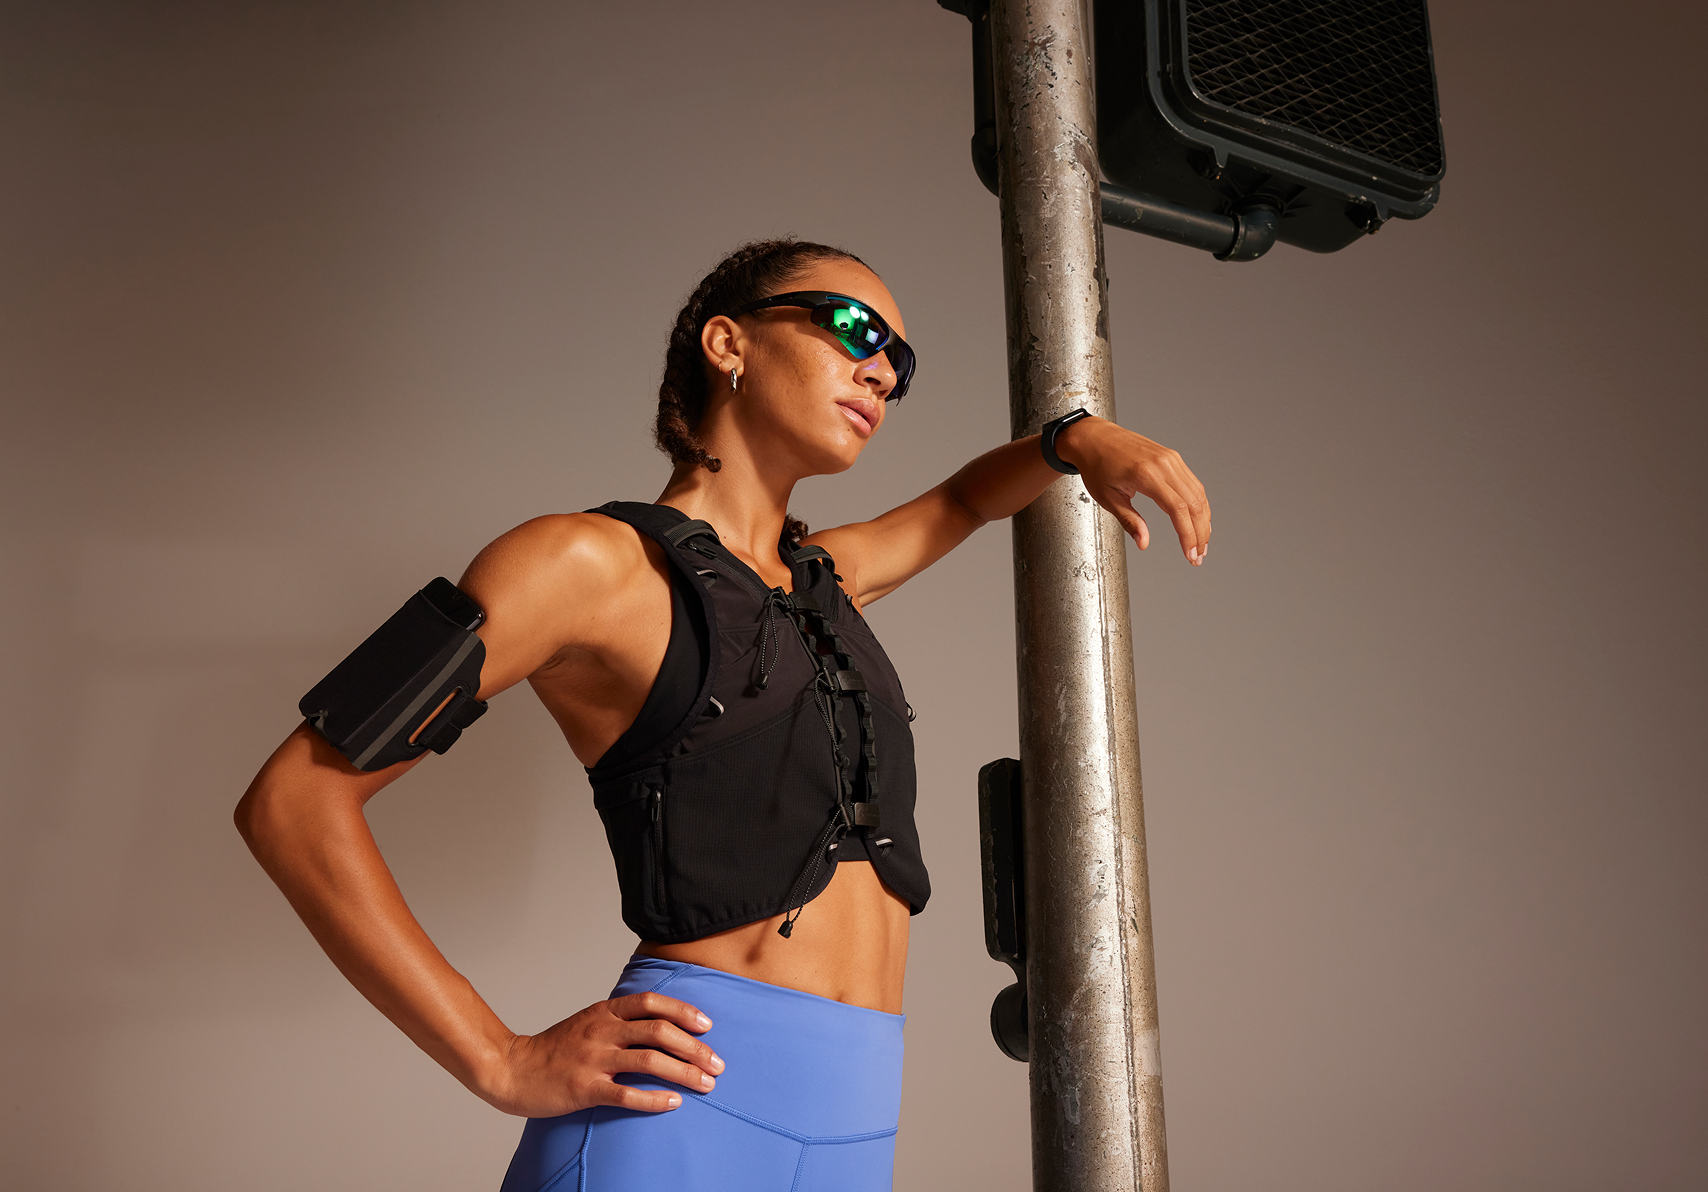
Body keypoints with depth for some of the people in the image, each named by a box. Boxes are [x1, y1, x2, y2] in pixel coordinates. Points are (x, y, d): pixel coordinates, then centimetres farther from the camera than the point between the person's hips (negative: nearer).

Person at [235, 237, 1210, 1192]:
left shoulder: (825, 577, 15)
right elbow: (295, 799, -9)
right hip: (686, 1108, -6)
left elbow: (961, 503, 34)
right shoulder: (594, 560, -6)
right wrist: (504, 1063, -14)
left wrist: (1078, 439, 12)